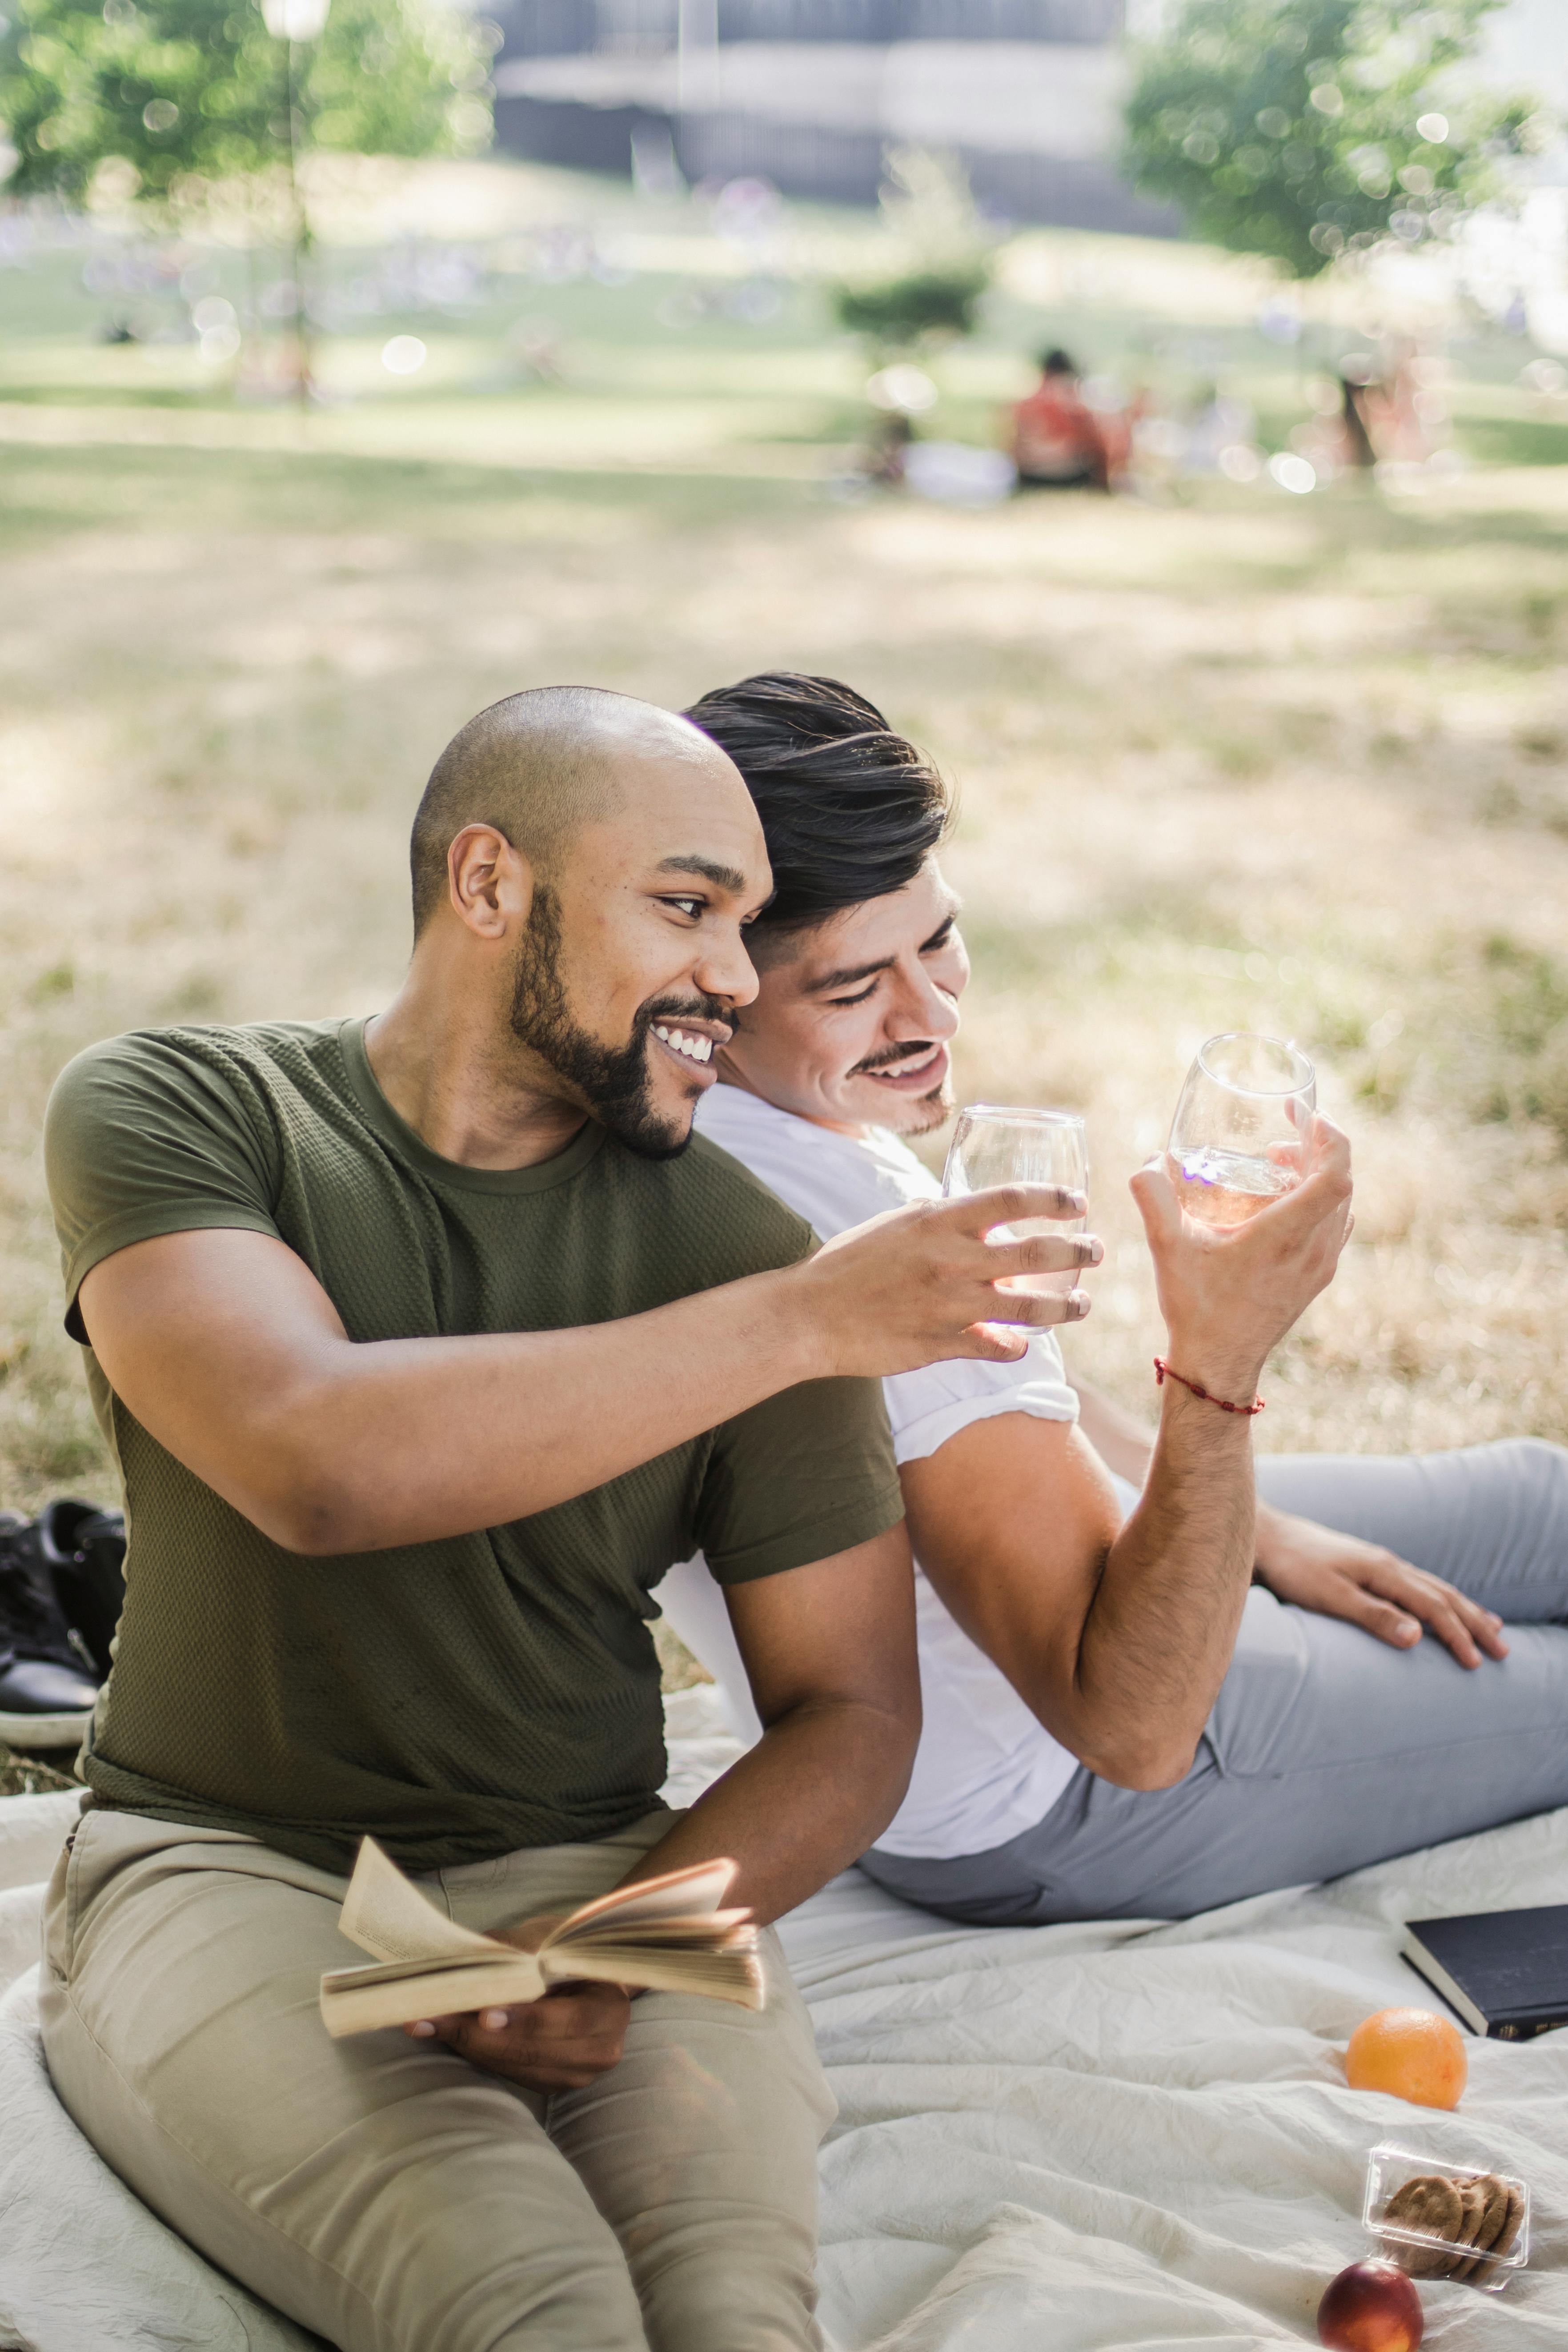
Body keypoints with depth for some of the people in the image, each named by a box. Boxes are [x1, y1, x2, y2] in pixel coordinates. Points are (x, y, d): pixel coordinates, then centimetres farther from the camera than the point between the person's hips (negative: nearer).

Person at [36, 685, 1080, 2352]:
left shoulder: (733, 1239, 1)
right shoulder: (166, 1114, -4)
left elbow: (849, 1717, 4)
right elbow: (312, 1460, -24)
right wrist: (803, 1322, -21)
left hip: (590, 1872, 2)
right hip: (221, 1861, -2)